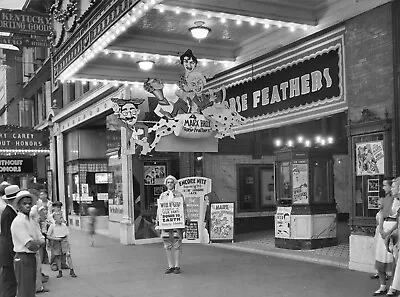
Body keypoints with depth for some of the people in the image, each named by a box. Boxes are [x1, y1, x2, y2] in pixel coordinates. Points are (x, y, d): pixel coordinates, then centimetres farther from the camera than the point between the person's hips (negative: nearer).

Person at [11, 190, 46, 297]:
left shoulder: (30, 221, 14)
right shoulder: (18, 221, -14)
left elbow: (42, 241, 8)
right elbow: (30, 245, -21)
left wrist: (35, 243, -11)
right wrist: (38, 242, -2)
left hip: (32, 258, 9)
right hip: (23, 258, -9)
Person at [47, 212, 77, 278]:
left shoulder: (64, 225, 2)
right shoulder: (52, 226, -4)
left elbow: (67, 235, 9)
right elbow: (48, 236, -2)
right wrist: (55, 238, -15)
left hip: (64, 241, 1)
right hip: (56, 243, -1)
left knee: (68, 255, -8)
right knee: (58, 257, 4)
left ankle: (71, 271, -2)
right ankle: (60, 272, 16)